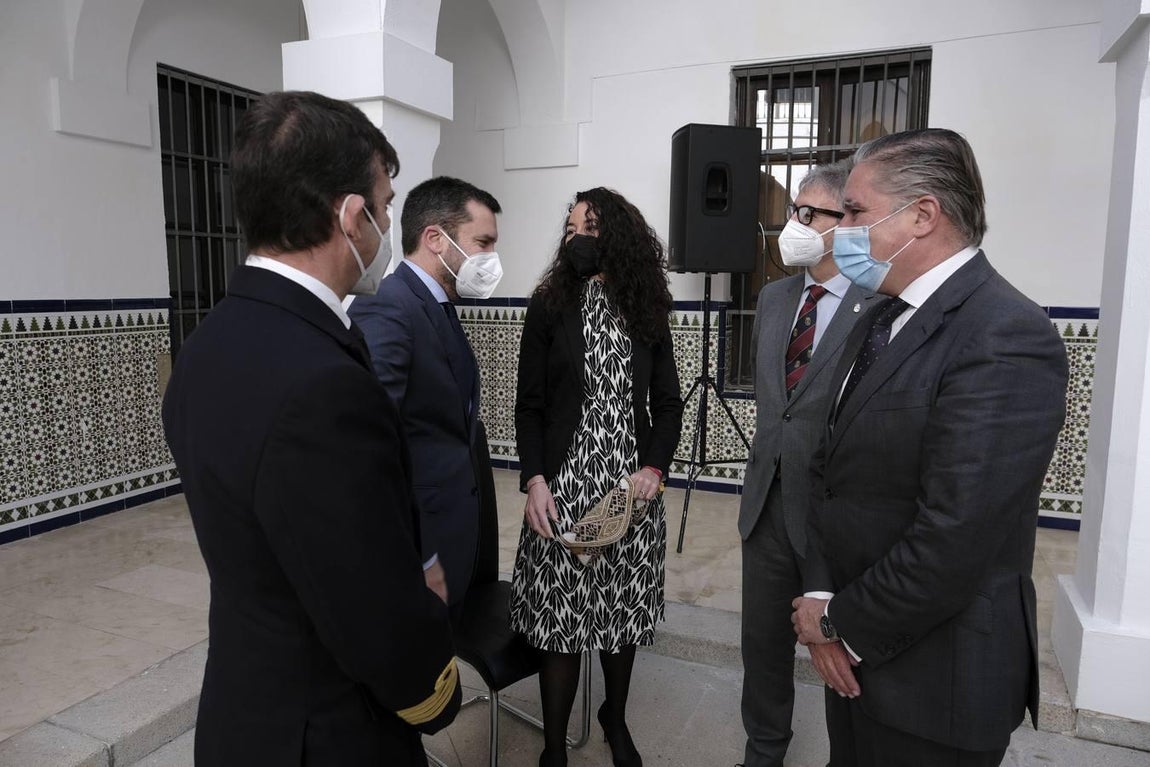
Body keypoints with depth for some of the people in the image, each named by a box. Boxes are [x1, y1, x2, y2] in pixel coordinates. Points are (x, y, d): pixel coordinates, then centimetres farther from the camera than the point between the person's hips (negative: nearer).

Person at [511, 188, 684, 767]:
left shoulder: (647, 313, 5)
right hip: (564, 485, -2)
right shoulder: (549, 307, 0)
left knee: (623, 614, 11)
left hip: (632, 486, 2)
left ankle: (615, 720, 38)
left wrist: (654, 467, -6)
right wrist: (534, 481, -10)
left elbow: (668, 403, 9)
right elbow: (529, 405, 0)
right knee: (560, 618, 2)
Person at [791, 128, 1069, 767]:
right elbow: (830, 466, 5)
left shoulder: (1007, 339, -22)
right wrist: (820, 598, -5)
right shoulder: (879, 320, 5)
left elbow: (954, 541, -26)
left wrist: (842, 624, -13)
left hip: (933, 678, -7)